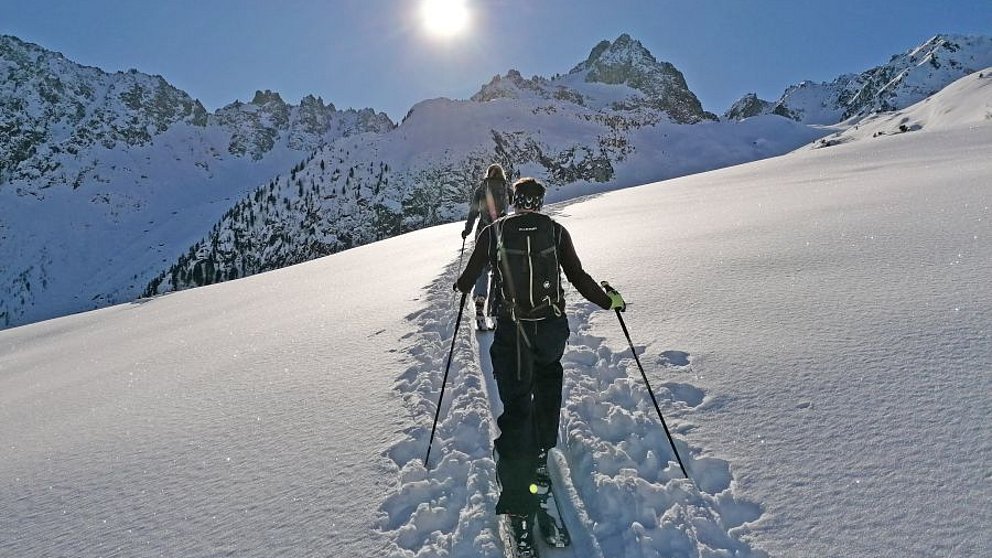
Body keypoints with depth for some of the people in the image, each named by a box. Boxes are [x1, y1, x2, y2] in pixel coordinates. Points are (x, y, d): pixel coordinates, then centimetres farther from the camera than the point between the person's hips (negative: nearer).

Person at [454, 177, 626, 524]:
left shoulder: (493, 232, -2)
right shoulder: (556, 231, -2)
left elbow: (468, 277, 6)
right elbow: (578, 278, -3)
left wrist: (460, 288, 29)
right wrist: (609, 301, 12)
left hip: (512, 330, -1)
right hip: (552, 326, 1)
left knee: (515, 404, 3)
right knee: (548, 379, 30)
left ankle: (517, 492, 0)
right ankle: (541, 448, 36)